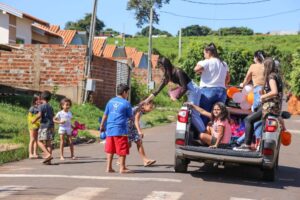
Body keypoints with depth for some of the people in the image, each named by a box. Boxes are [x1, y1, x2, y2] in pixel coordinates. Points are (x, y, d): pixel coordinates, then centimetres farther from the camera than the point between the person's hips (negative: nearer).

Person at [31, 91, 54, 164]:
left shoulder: (41, 106, -4)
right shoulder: (50, 107, 17)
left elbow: (39, 115, -18)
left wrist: (34, 120, -3)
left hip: (44, 125, -7)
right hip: (51, 126, 7)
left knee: (40, 141, -3)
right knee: (48, 143, 7)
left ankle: (48, 154, -22)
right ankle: (49, 160, 3)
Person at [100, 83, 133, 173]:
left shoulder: (111, 101, 10)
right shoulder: (126, 103, -6)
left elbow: (105, 115, 14)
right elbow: (130, 117, 3)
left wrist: (102, 125, 23)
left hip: (110, 129, 6)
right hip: (120, 129, -6)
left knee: (110, 149, 11)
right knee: (122, 149, 2)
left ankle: (109, 167, 12)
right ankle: (122, 168, 4)